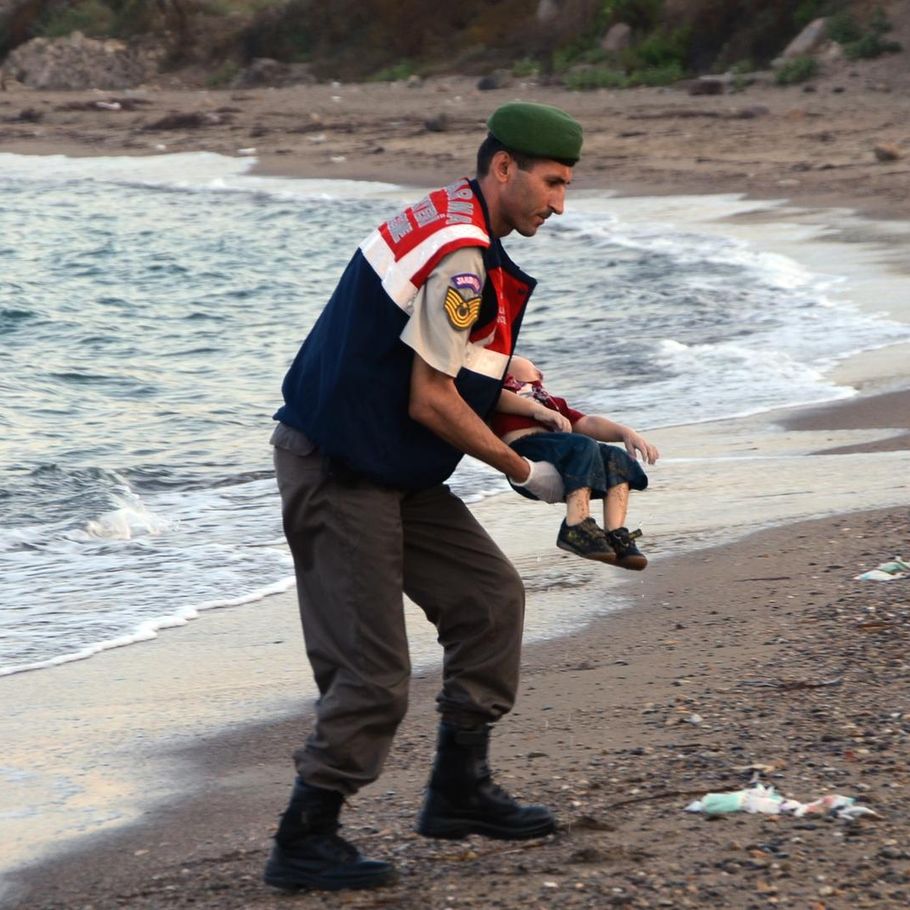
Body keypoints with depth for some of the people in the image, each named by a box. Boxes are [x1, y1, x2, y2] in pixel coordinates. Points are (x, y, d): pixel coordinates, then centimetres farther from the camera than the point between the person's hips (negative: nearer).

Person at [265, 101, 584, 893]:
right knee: (373, 677, -7)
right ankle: (303, 844, 6)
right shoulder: (460, 257, -21)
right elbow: (431, 403, -19)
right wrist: (522, 470, -7)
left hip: (390, 467, 10)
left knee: (489, 596, 13)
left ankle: (459, 791, 22)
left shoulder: (450, 221, 11)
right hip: (337, 475, -10)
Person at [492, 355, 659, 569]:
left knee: (616, 457, -14)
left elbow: (588, 424, 25)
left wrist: (626, 433, 8)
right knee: (583, 446, -30)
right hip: (522, 447, -6)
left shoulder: (548, 401, 38)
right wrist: (538, 410, -12)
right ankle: (577, 528, -42)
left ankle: (615, 536, -27)